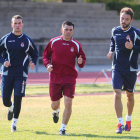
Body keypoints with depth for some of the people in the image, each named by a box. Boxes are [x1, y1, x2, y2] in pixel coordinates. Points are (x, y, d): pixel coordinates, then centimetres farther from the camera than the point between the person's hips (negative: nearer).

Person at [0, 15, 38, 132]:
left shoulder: (27, 40, 4)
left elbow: (35, 54, 15)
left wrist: (33, 63, -6)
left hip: (21, 74, -1)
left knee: (18, 99, -9)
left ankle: (14, 123, 3)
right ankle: (11, 108, 38)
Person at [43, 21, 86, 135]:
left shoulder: (76, 45, 0)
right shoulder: (54, 42, 0)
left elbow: (83, 58, 8)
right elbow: (46, 55, 10)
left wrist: (81, 62, -16)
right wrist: (48, 64, -9)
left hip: (70, 77, -1)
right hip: (55, 77, 1)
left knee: (68, 103, -12)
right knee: (55, 104, 10)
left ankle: (63, 128, 0)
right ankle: (56, 112, 49)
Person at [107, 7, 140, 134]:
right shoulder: (115, 31, 3)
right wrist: (111, 51, 6)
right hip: (117, 68, 1)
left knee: (130, 95, 14)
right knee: (117, 94, -13)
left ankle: (128, 120, 35)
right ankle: (120, 124, -10)